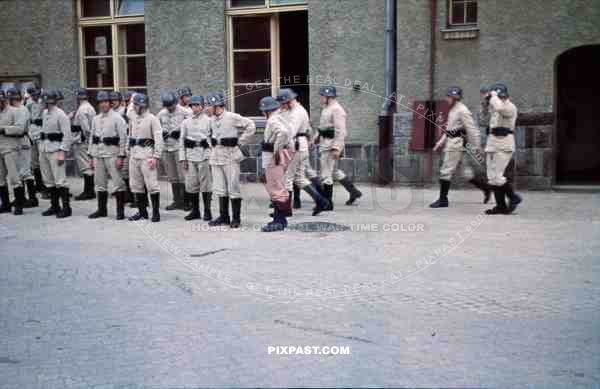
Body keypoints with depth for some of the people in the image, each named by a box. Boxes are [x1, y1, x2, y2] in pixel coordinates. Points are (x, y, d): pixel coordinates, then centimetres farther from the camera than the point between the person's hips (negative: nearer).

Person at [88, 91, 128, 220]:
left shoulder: (117, 118, -4)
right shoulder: (96, 119, 14)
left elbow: (123, 138, -8)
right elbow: (92, 137, 17)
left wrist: (121, 157, -13)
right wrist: (92, 156, 12)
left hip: (112, 154, -6)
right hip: (98, 155, 6)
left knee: (117, 183, -6)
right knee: (100, 183, 11)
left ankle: (120, 210, 0)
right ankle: (102, 210, 20)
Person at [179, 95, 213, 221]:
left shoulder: (208, 120, 2)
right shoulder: (186, 122, 12)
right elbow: (182, 140, 12)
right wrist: (182, 158, 6)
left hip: (204, 154, -4)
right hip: (190, 155, 4)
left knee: (206, 184, -1)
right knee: (191, 184, 5)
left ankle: (207, 211, 7)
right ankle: (195, 211, 16)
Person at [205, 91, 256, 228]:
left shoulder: (232, 117, -13)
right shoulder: (212, 119, 10)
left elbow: (251, 126, -10)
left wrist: (240, 141, -8)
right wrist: (214, 142, 14)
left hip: (230, 156, -7)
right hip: (216, 156, 7)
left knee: (233, 188, -2)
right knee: (220, 188, 10)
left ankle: (236, 218, 6)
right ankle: (223, 216, 19)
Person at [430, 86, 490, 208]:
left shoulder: (462, 110, -14)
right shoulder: (453, 110, 16)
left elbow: (472, 129, -16)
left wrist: (476, 147, -17)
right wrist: (440, 142, 20)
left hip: (457, 144, -9)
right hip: (452, 143, 9)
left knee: (445, 172, -5)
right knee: (467, 172, 11)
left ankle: (443, 200, 2)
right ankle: (487, 189, 18)